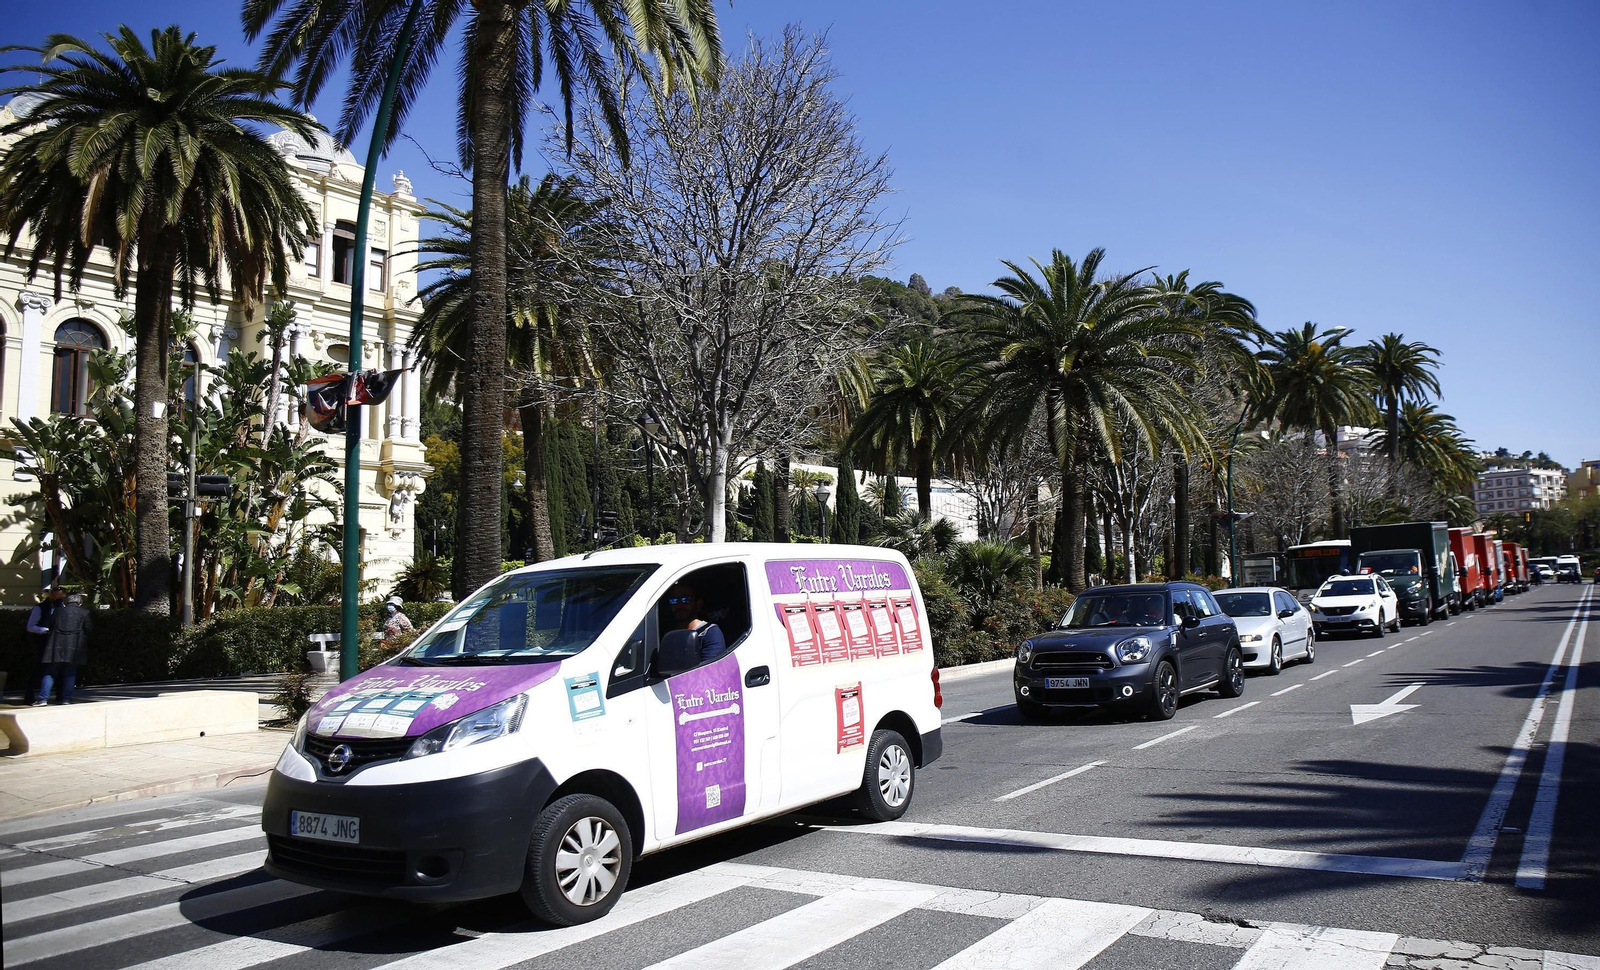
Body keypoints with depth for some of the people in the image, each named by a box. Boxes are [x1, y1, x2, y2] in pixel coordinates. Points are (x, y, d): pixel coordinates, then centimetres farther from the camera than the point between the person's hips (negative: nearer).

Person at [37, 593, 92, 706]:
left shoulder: (59, 611, 8)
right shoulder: (84, 613, 0)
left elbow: (50, 626, 12)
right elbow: (89, 629, -1)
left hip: (56, 646, 2)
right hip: (74, 649, -2)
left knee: (50, 673, 7)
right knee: (70, 674, 5)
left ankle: (43, 698, 1)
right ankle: (66, 699, 3)